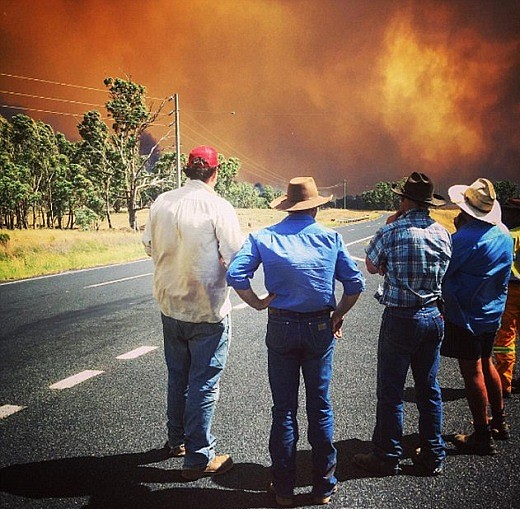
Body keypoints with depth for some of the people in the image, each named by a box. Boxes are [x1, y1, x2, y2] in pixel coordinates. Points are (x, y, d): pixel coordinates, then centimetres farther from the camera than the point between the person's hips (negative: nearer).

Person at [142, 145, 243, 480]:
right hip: (207, 310, -5)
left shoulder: (161, 203, -1)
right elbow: (236, 258, -16)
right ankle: (198, 458, 16)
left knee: (177, 376, 22)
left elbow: (149, 246, 11)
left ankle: (177, 441, 38)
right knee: (204, 383, 6)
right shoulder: (219, 207, -16)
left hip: (170, 305, 6)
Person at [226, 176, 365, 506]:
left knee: (284, 409, 10)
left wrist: (258, 303, -1)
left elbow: (236, 274, -13)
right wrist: (339, 315, 10)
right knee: (320, 407, 13)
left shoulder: (264, 237, -2)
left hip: (281, 328, 0)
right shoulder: (331, 237, -1)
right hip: (320, 328, 0)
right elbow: (356, 284, -2)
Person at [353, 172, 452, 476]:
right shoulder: (443, 233, 1)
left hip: (400, 319, -5)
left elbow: (372, 267, 1)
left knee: (391, 391, 6)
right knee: (429, 389, 15)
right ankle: (434, 457, 26)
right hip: (434, 316, 6)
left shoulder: (391, 232, -15)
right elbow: (443, 271, 12)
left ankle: (387, 458, 17)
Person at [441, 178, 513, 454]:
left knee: (472, 371, 0)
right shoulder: (504, 235, 3)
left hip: (466, 314, -8)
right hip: (492, 312, 8)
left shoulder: (465, 238, -22)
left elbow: (442, 272, -18)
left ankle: (483, 436, 8)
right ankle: (499, 421, 35)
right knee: (486, 364, 22)